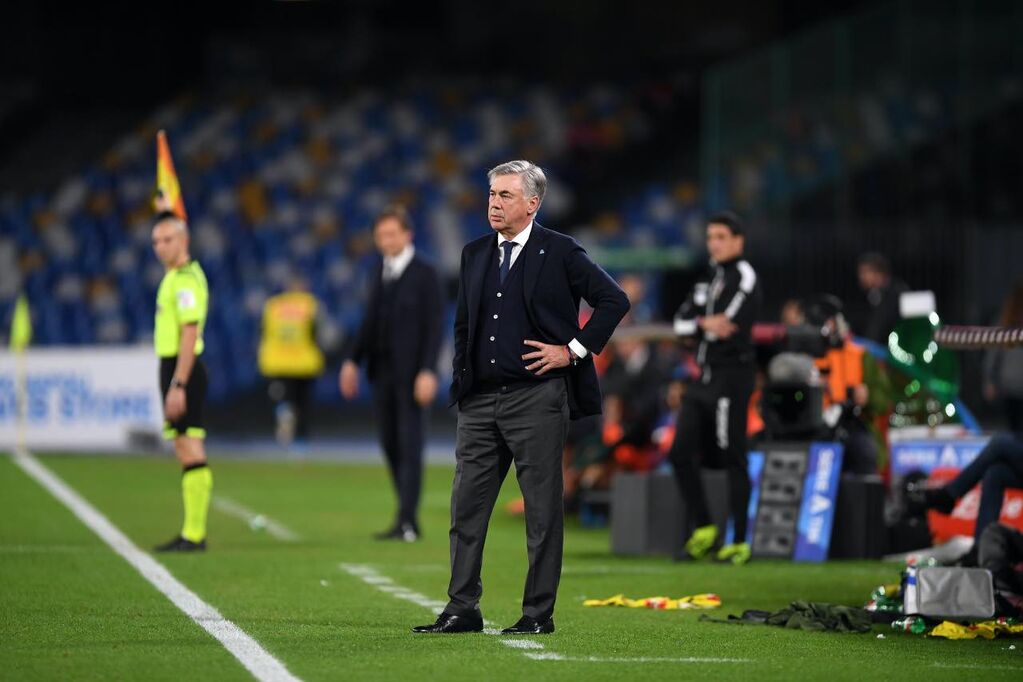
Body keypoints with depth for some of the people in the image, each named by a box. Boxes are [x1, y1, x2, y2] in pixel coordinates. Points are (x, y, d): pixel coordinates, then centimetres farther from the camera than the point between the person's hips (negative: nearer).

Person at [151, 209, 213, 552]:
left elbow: (190, 334, -22)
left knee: (190, 450, -10)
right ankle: (192, 532, 14)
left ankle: (194, 534, -11)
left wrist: (178, 385, -25)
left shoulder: (186, 279, -16)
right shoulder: (174, 276, 13)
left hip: (183, 369, -11)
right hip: (174, 368, 11)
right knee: (186, 452, 11)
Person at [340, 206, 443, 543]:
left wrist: (428, 372, -19)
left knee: (410, 445, -8)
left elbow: (434, 325, -11)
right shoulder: (381, 273, 13)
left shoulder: (425, 273, -7)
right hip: (383, 370, 7)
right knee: (390, 445, 7)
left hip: (411, 372, -7)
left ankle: (407, 521, -9)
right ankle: (407, 520, 14)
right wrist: (354, 361, 11)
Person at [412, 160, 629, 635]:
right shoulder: (475, 254, 13)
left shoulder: (560, 253, -4)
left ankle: (538, 614, 5)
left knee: (542, 510, 0)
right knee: (466, 506, 4)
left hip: (536, 397, -6)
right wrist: (461, 376, 12)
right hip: (480, 400, 6)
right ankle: (462, 610, 9)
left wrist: (574, 349, -7)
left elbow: (614, 301, -4)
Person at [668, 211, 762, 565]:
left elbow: (730, 327, -20)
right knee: (680, 452, 5)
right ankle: (704, 528, 16)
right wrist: (705, 325, -11)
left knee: (732, 459, -6)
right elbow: (681, 323, 8)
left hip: (732, 375, -9)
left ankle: (740, 542, -2)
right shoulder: (711, 280, 18)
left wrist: (701, 325, -5)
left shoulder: (744, 277, -8)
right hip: (706, 376, 9)